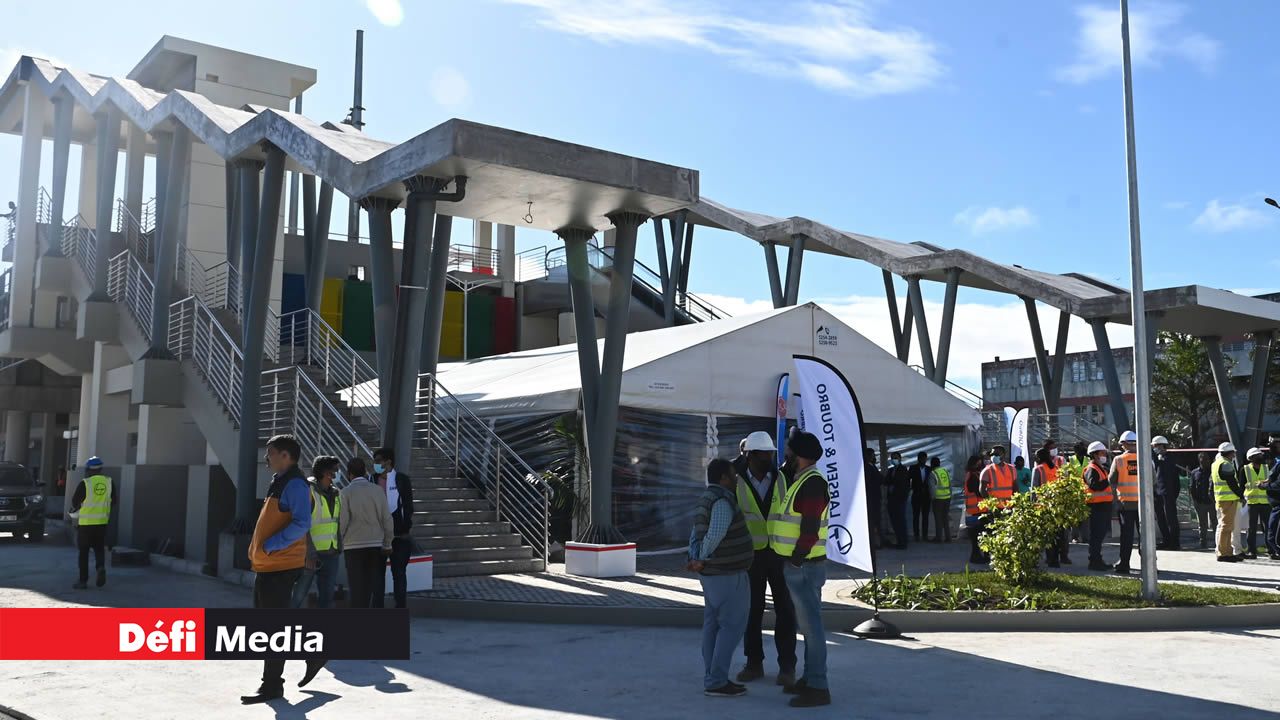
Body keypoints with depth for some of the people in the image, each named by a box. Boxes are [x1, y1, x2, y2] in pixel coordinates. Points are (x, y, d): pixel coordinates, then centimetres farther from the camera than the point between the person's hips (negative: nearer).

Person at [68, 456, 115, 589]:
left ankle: (83, 580, 10)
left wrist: (75, 509, 18)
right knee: (99, 549, 16)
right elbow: (113, 502, 8)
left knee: (84, 552, 7)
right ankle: (101, 567, -12)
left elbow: (75, 502, -4)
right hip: (102, 522, 3)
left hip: (86, 522, -3)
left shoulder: (85, 483, -12)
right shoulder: (109, 482, 1)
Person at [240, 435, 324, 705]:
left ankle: (271, 685, 5)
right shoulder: (278, 483, 17)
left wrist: (271, 545, -23)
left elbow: (301, 524, -24)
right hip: (266, 566, 10)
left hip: (280, 566, -10)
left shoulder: (295, 485, -14)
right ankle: (313, 655, 27)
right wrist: (259, 551, 17)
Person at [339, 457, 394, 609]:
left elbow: (343, 521, -8)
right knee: (374, 587, 9)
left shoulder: (346, 492, -5)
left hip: (354, 546, -2)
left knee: (357, 588, 2)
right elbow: (387, 519, 1)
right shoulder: (378, 490, 1)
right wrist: (387, 544, 11)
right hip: (376, 545, 2)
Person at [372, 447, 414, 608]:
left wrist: (406, 530, -9)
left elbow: (408, 506, -3)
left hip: (398, 534, -3)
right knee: (377, 573, 6)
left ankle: (401, 608, 9)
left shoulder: (402, 479, -3)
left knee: (399, 572, 4)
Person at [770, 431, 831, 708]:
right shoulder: (802, 480, 15)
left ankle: (818, 688, -2)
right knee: (808, 624, 15)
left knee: (811, 625, -6)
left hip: (804, 567, -10)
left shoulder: (812, 482, -17)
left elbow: (810, 527, -22)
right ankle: (810, 678, 24)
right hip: (799, 566, 10)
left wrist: (796, 559, -18)